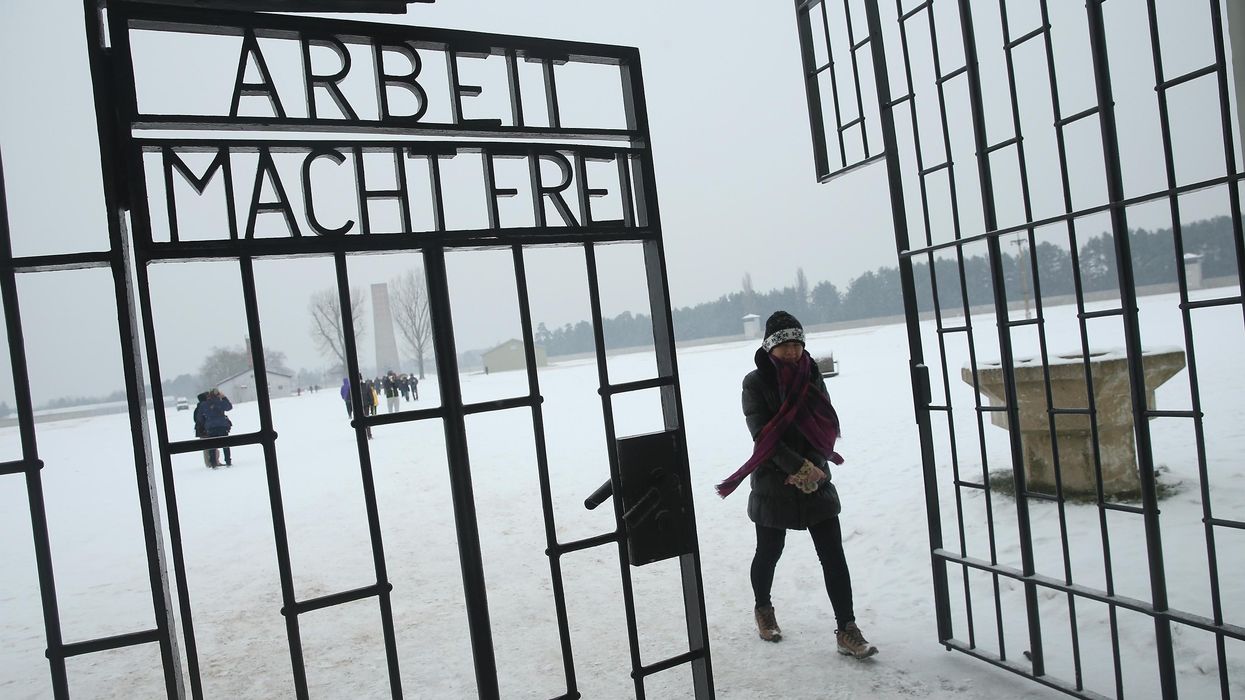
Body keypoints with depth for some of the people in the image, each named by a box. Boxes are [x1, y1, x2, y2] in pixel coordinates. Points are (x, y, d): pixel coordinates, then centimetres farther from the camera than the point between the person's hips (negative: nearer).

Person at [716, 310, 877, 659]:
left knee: (833, 554, -1)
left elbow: (829, 425, 2)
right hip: (773, 482, -3)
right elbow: (763, 434, -15)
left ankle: (847, 630, 7)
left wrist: (813, 465, -12)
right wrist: (800, 468, -20)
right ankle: (763, 608, 37)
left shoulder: (811, 376, 4)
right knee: (769, 552, 12)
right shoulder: (756, 383, -8)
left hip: (816, 480, 3)